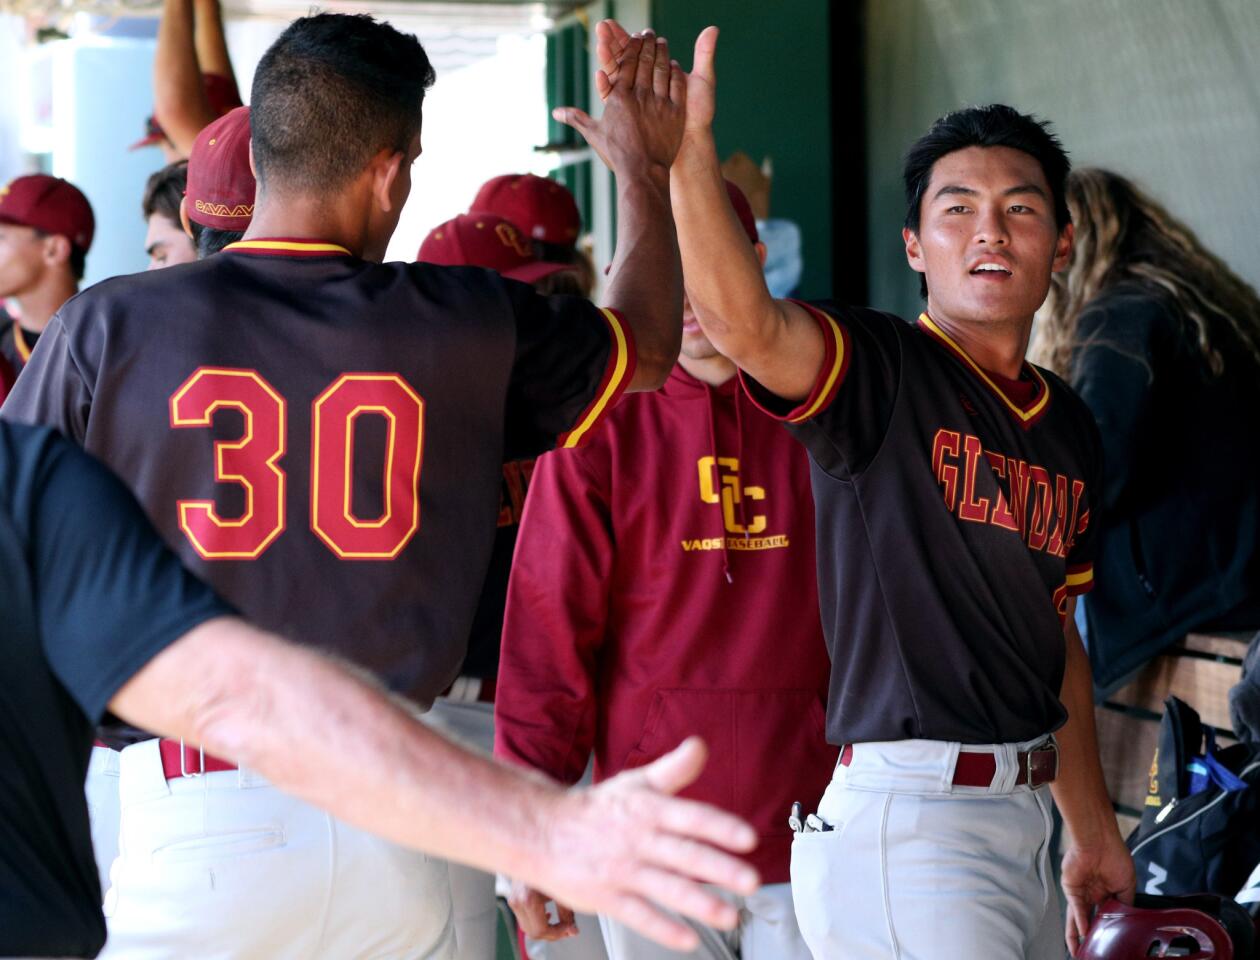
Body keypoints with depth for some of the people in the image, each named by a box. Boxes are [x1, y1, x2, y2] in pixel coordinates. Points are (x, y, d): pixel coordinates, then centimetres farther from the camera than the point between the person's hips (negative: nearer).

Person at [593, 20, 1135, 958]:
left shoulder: (1070, 426, 14)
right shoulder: (884, 370, -8)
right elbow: (744, 323, -30)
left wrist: (1094, 829, 25)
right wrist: (687, 146, -43)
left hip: (1024, 812, 8)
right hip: (906, 818, -8)